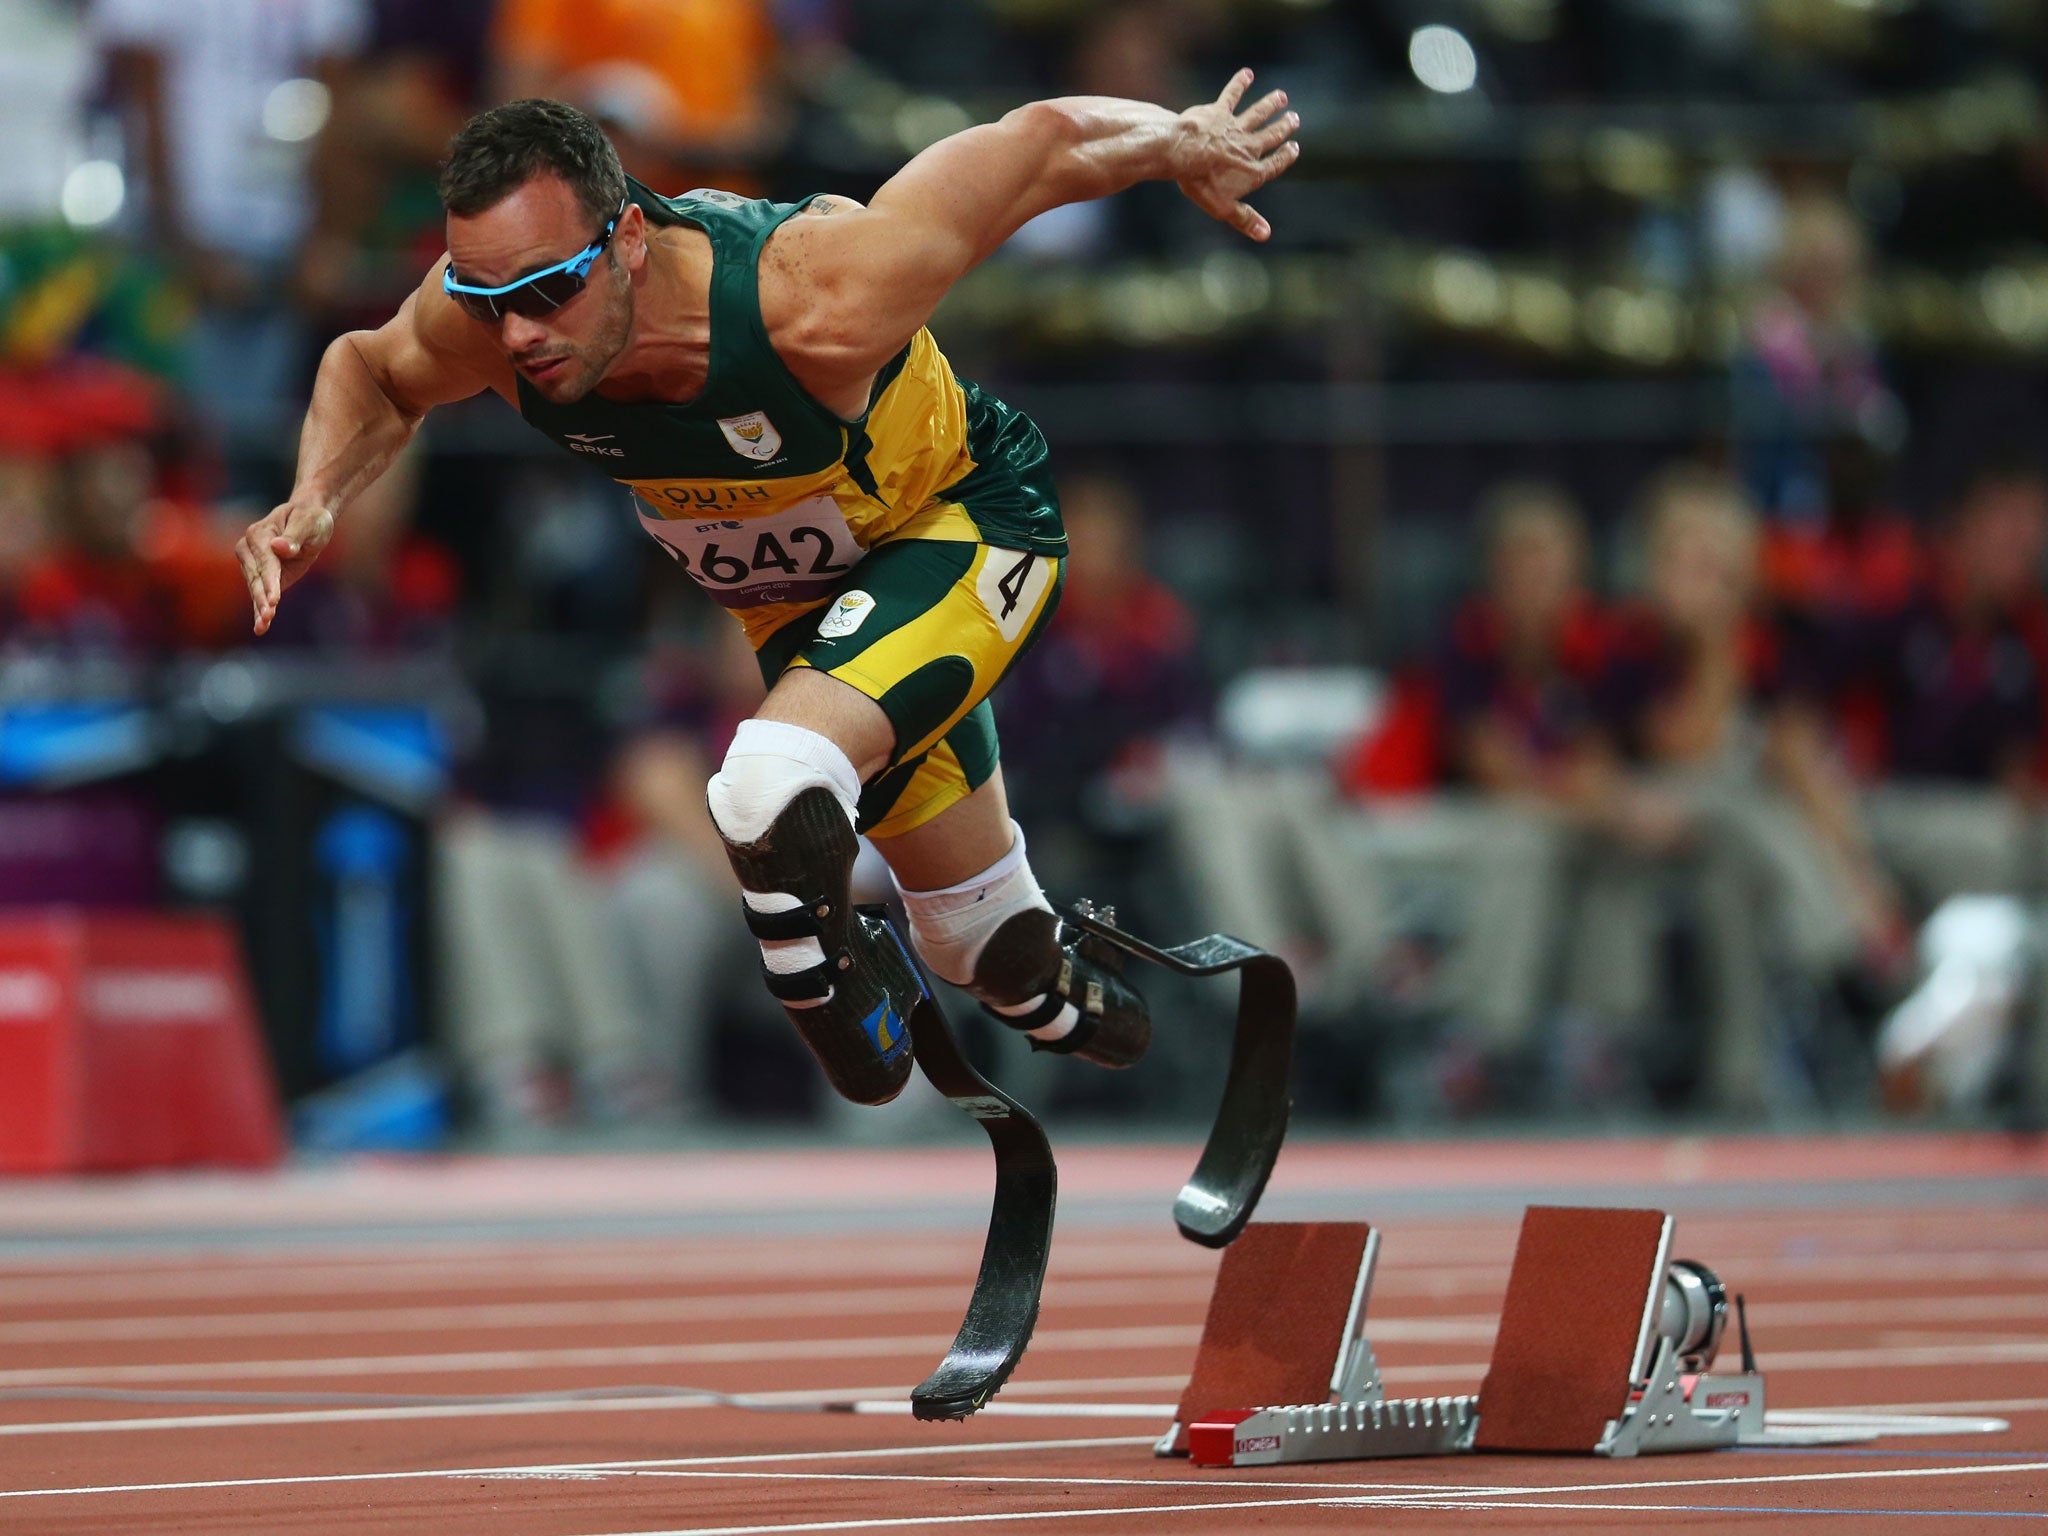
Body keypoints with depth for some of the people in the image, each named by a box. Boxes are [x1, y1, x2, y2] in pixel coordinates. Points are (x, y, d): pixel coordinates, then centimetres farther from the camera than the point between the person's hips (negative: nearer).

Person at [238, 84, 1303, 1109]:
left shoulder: (811, 305, -42)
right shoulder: (486, 314, -27)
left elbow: (1044, 143, -31)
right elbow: (371, 370, -2)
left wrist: (1185, 144, -16)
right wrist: (314, 504, -20)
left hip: (965, 527, -5)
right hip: (796, 596, 6)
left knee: (771, 791, -33)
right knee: (989, 949, 20)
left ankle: (837, 991, -5)